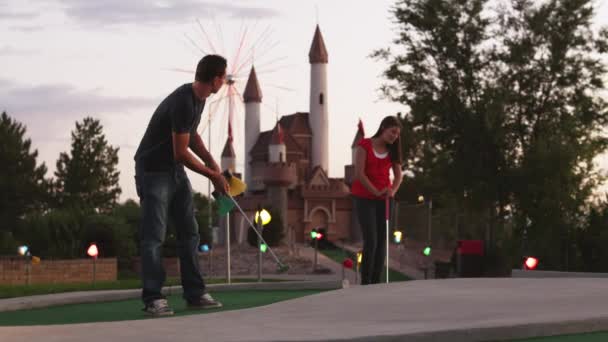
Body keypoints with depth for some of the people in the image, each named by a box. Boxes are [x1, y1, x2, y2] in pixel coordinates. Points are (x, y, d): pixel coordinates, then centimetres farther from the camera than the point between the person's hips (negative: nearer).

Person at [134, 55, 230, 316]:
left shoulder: (198, 98, 3)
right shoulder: (183, 103, -27)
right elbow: (181, 152, -24)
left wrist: (210, 161, 3)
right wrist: (212, 175, -13)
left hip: (175, 171, 9)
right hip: (153, 171, -9)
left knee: (189, 232, 7)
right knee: (154, 236, -9)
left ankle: (195, 293, 11)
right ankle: (152, 299, -7)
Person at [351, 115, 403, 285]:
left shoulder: (392, 150, 8)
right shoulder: (364, 145, -8)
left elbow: (398, 175, 3)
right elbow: (359, 173, -13)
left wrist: (392, 191, -17)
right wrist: (376, 192, -18)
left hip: (383, 200, 5)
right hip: (364, 198, -5)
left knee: (381, 241, 1)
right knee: (371, 241, -14)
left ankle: (376, 282, 4)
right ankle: (365, 282, -9)